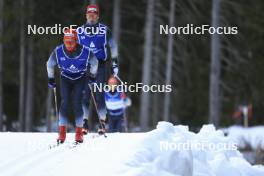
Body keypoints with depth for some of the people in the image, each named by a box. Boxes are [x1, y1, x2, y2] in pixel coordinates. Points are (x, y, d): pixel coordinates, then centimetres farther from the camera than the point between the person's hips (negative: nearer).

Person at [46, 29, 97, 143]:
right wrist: (51, 79, 4)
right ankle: (62, 132, -9)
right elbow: (50, 64, -2)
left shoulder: (85, 52, -25)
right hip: (65, 78, 1)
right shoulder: (58, 51, -22)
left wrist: (92, 76, 5)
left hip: (80, 79, -1)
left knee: (77, 103, -13)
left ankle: (79, 132, -6)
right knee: (64, 103, -13)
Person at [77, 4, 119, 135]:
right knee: (84, 94, -3)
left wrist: (114, 63, 7)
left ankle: (102, 123, -2)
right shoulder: (79, 31, 8)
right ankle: (84, 123, 1)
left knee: (100, 95, -5)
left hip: (100, 65, -2)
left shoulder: (104, 30, 4)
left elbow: (113, 46, 11)